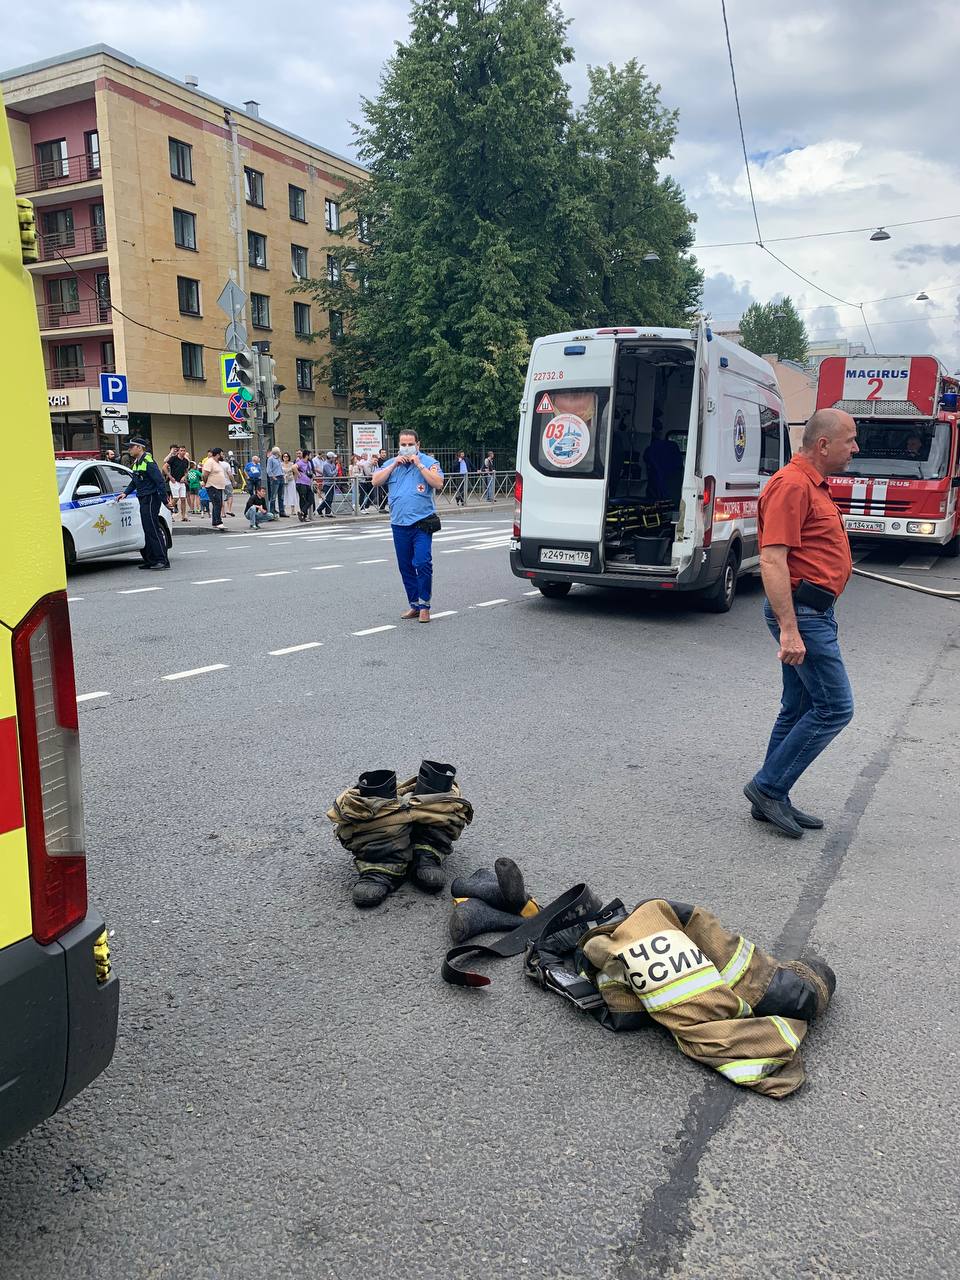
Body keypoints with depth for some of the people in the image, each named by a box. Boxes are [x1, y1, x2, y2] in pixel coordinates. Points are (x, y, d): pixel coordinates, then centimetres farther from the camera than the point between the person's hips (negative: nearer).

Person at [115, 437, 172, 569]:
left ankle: (162, 561, -11)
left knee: (153, 530, -11)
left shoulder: (148, 463, -14)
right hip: (143, 500, 10)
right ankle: (150, 560, 17)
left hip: (151, 499, -10)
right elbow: (134, 482, 25)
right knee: (147, 531, 11)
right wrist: (125, 493, 11)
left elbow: (160, 482, -18)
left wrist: (165, 500, -21)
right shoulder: (136, 463, 16)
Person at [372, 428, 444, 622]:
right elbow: (376, 481, 3)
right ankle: (414, 605, 19)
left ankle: (424, 606, -6)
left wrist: (419, 464, -12)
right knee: (405, 567, 9)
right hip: (399, 524, 5)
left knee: (423, 563, -15)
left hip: (422, 523, -5)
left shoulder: (428, 462, 3)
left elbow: (438, 484, -12)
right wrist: (394, 464, -4)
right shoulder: (392, 463, 14)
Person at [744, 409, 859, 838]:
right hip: (801, 612, -11)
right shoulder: (793, 485, -16)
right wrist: (789, 629, -28)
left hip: (811, 611, 11)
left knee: (800, 708, 13)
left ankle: (772, 799, 21)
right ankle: (768, 786, 2)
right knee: (834, 707, -7)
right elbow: (772, 560, -24)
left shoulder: (813, 485, 18)